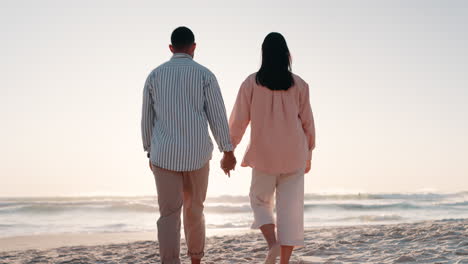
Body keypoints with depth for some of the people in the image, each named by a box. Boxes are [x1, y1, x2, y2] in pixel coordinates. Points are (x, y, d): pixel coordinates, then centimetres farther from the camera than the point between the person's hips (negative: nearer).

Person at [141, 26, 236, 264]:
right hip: (196, 153, 0)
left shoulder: (154, 75, 4)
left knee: (169, 215, 1)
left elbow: (147, 118, 9)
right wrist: (228, 152, -2)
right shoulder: (205, 75, -2)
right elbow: (217, 115, -6)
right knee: (194, 209, 20)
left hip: (164, 153, 0)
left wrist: (150, 153, 20)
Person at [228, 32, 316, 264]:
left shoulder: (251, 82, -5)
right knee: (290, 207, 5)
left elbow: (238, 120, -4)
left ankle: (272, 243, -10)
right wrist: (308, 153, 14)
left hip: (263, 154, -1)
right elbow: (307, 121, 3)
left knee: (260, 201, 15)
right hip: (293, 154, 1)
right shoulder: (298, 84, -1)